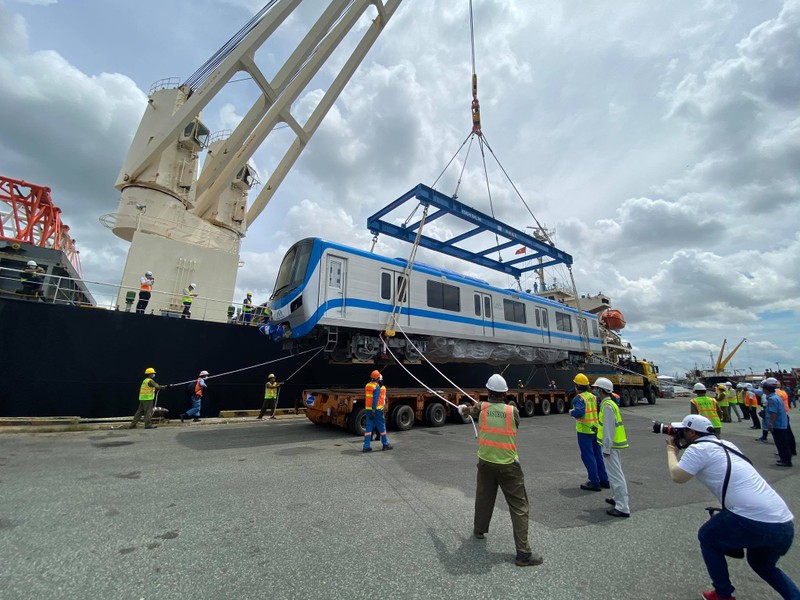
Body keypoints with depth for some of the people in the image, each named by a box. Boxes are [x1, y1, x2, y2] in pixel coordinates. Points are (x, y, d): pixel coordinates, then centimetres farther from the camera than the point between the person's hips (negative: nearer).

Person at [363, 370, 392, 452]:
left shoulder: (367, 386, 8)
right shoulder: (377, 387, -16)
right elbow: (375, 400, -22)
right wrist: (373, 412, -23)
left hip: (368, 409, 7)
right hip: (376, 410, -7)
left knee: (369, 427, 8)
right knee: (381, 427, 7)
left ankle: (366, 447, 7)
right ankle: (385, 444, 19)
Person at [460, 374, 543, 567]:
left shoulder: (481, 407, -6)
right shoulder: (512, 410, -12)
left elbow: (469, 411, 17)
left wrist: (463, 408, 41)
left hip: (486, 462, 4)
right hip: (508, 465, -3)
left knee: (483, 498, 23)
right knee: (519, 506, 6)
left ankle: (479, 529, 43)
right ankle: (523, 553, 7)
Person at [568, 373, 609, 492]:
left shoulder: (579, 398, -16)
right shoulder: (593, 396, 7)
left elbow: (579, 412, -29)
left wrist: (572, 413, -10)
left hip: (584, 430, -8)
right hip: (595, 429, 8)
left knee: (588, 456, 1)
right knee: (597, 455, 17)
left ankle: (594, 482, 5)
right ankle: (604, 480, 26)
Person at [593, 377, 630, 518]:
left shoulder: (607, 405, -20)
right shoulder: (609, 403, 11)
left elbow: (609, 429, -22)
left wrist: (606, 448, -19)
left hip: (610, 445, -10)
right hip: (613, 444, 10)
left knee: (615, 475, -4)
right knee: (615, 473, 21)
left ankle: (622, 508, 1)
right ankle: (617, 498, 35)